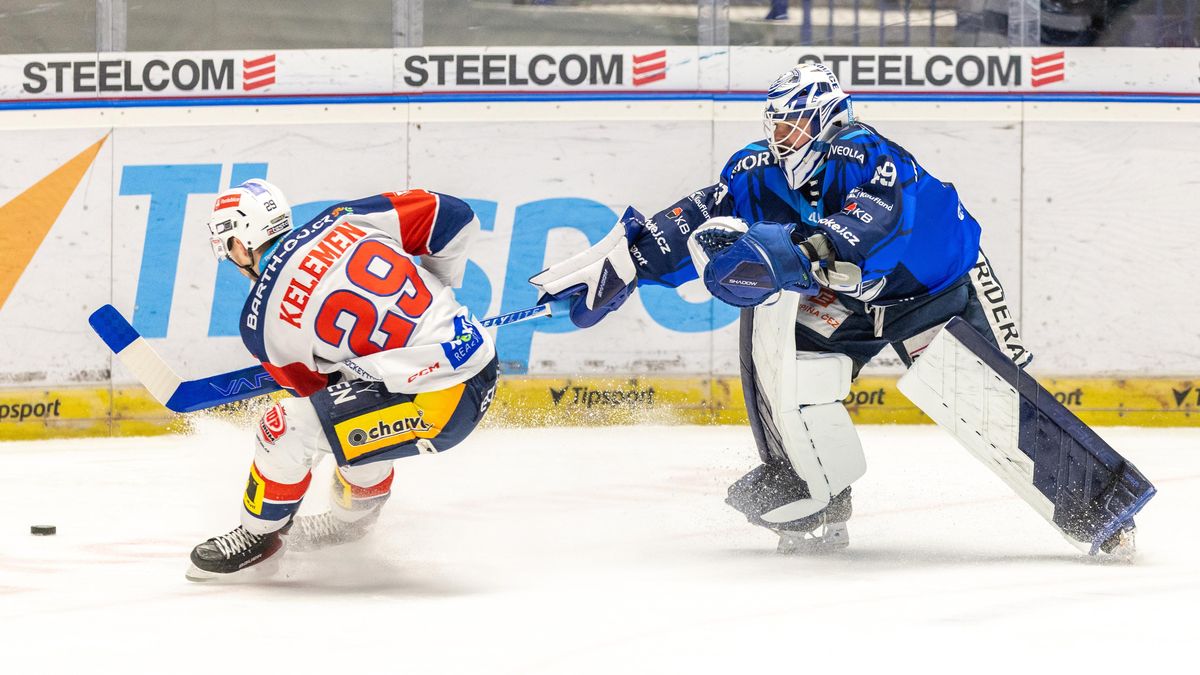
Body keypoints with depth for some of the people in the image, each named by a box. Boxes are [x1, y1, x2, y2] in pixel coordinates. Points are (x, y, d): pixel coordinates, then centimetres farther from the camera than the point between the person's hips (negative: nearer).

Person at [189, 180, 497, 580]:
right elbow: (453, 216, 7)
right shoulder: (342, 222, 4)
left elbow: (314, 387, 12)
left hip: (436, 404, -7)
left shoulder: (260, 322, -4)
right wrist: (434, 290, 24)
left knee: (288, 427, -3)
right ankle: (352, 517, 50)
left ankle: (260, 533, 20)